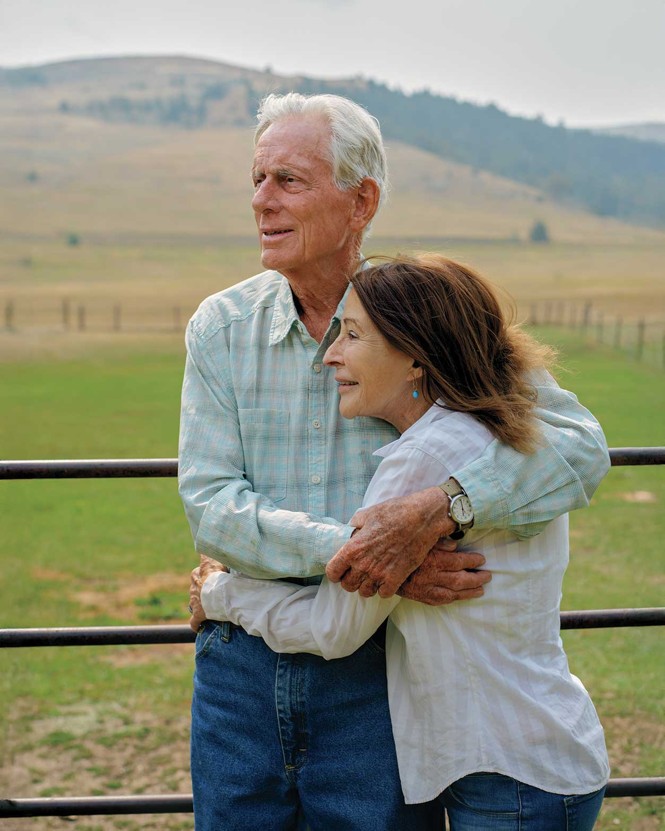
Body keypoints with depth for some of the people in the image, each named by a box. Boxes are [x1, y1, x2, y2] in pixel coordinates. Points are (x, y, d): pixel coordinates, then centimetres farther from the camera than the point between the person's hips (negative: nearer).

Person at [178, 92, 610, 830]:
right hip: (241, 671, 2)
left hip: (373, 681, -2)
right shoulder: (222, 327, 0)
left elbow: (578, 444, -16)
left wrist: (431, 513, -31)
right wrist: (355, 548, -25)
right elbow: (211, 505, -9)